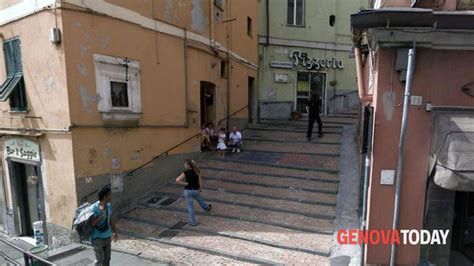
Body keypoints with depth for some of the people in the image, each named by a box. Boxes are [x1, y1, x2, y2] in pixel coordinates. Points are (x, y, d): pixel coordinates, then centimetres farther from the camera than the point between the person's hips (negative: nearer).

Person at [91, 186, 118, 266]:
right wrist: (102, 215, -34)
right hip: (97, 238, -7)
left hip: (107, 237, 7)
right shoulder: (94, 208, -21)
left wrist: (114, 232, 16)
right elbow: (92, 223, -26)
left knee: (107, 258, 16)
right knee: (100, 259, 0)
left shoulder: (109, 206, 0)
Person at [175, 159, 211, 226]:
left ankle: (193, 222, 15)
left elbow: (177, 180, -25)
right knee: (200, 200, 32)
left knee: (190, 207, 8)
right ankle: (207, 208, 58)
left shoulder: (186, 173, -16)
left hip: (188, 191, -4)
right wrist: (200, 189, 13)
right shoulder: (196, 171, -3)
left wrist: (185, 183, -15)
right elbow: (200, 181, 1)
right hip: (196, 190, 4)